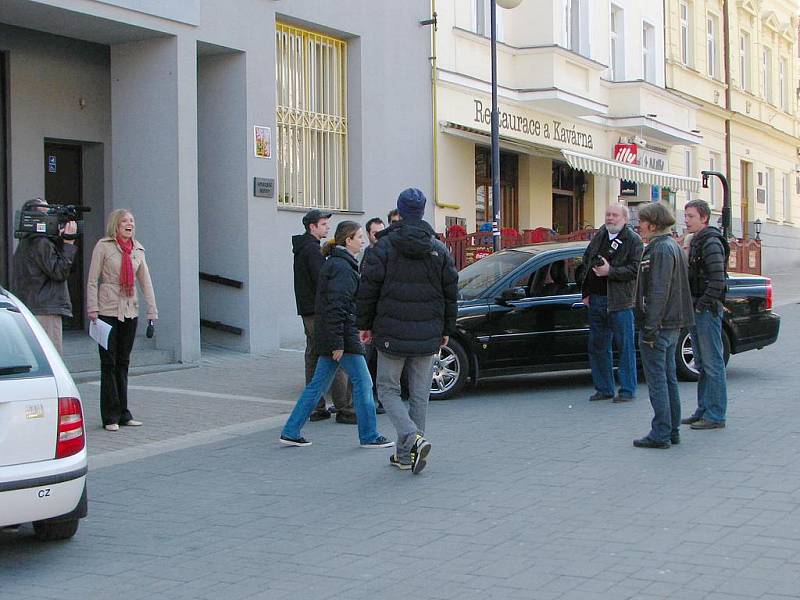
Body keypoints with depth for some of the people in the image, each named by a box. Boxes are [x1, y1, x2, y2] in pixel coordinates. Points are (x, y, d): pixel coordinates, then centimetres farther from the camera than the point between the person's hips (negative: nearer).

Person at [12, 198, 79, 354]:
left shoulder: (25, 243, 16)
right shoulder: (41, 243, -14)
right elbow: (60, 272, -16)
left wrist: (60, 241, 7)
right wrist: (68, 242, -11)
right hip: (45, 310, -10)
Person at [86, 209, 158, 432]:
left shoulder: (138, 249, 10)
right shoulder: (103, 246, -4)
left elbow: (146, 281, 10)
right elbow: (92, 280, -6)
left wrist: (152, 310, 4)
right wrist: (92, 309, -13)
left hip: (130, 311, 5)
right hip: (108, 311, -5)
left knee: (123, 363, 11)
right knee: (109, 363, -2)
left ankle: (123, 414, 18)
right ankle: (111, 417, 3)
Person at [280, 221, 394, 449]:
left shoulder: (335, 263, 17)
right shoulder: (342, 267, -15)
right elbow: (336, 306, -21)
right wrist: (338, 343, -22)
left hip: (327, 335, 10)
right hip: (342, 335, -10)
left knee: (318, 384, 11)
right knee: (362, 382, -1)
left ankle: (290, 432, 12)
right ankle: (369, 436, 7)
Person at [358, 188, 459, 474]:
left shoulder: (384, 246, -7)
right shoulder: (439, 249, 4)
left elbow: (368, 290, -5)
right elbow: (451, 293, 8)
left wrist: (365, 324, 7)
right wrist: (447, 330, 16)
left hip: (392, 333, -3)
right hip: (428, 335, 3)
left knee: (387, 388, 8)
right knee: (420, 394, 11)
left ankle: (412, 438, -14)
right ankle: (405, 455, 15)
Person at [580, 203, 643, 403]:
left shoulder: (633, 240, -5)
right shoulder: (599, 236, 14)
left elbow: (635, 269, -15)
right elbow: (586, 259, 22)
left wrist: (610, 271, -22)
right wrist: (586, 292, 15)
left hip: (620, 302, -7)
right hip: (596, 300, 7)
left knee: (625, 347, 1)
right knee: (597, 347, 11)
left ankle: (627, 390, 8)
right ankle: (603, 388, 21)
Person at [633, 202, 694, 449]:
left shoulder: (660, 249, -16)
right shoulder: (673, 246, 16)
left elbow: (659, 292, -22)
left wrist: (650, 328, -21)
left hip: (659, 325, -10)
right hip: (672, 326, 10)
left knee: (657, 380, -5)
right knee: (669, 378, 14)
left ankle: (660, 434, -2)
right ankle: (672, 431, 20)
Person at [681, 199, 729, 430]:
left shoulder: (711, 242, -14)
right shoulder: (696, 241, 17)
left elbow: (717, 280, -21)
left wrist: (702, 305, -19)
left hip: (708, 311, -10)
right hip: (697, 310, 10)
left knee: (713, 365, -5)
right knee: (702, 365, 15)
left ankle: (716, 416, -2)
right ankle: (704, 410, 23)